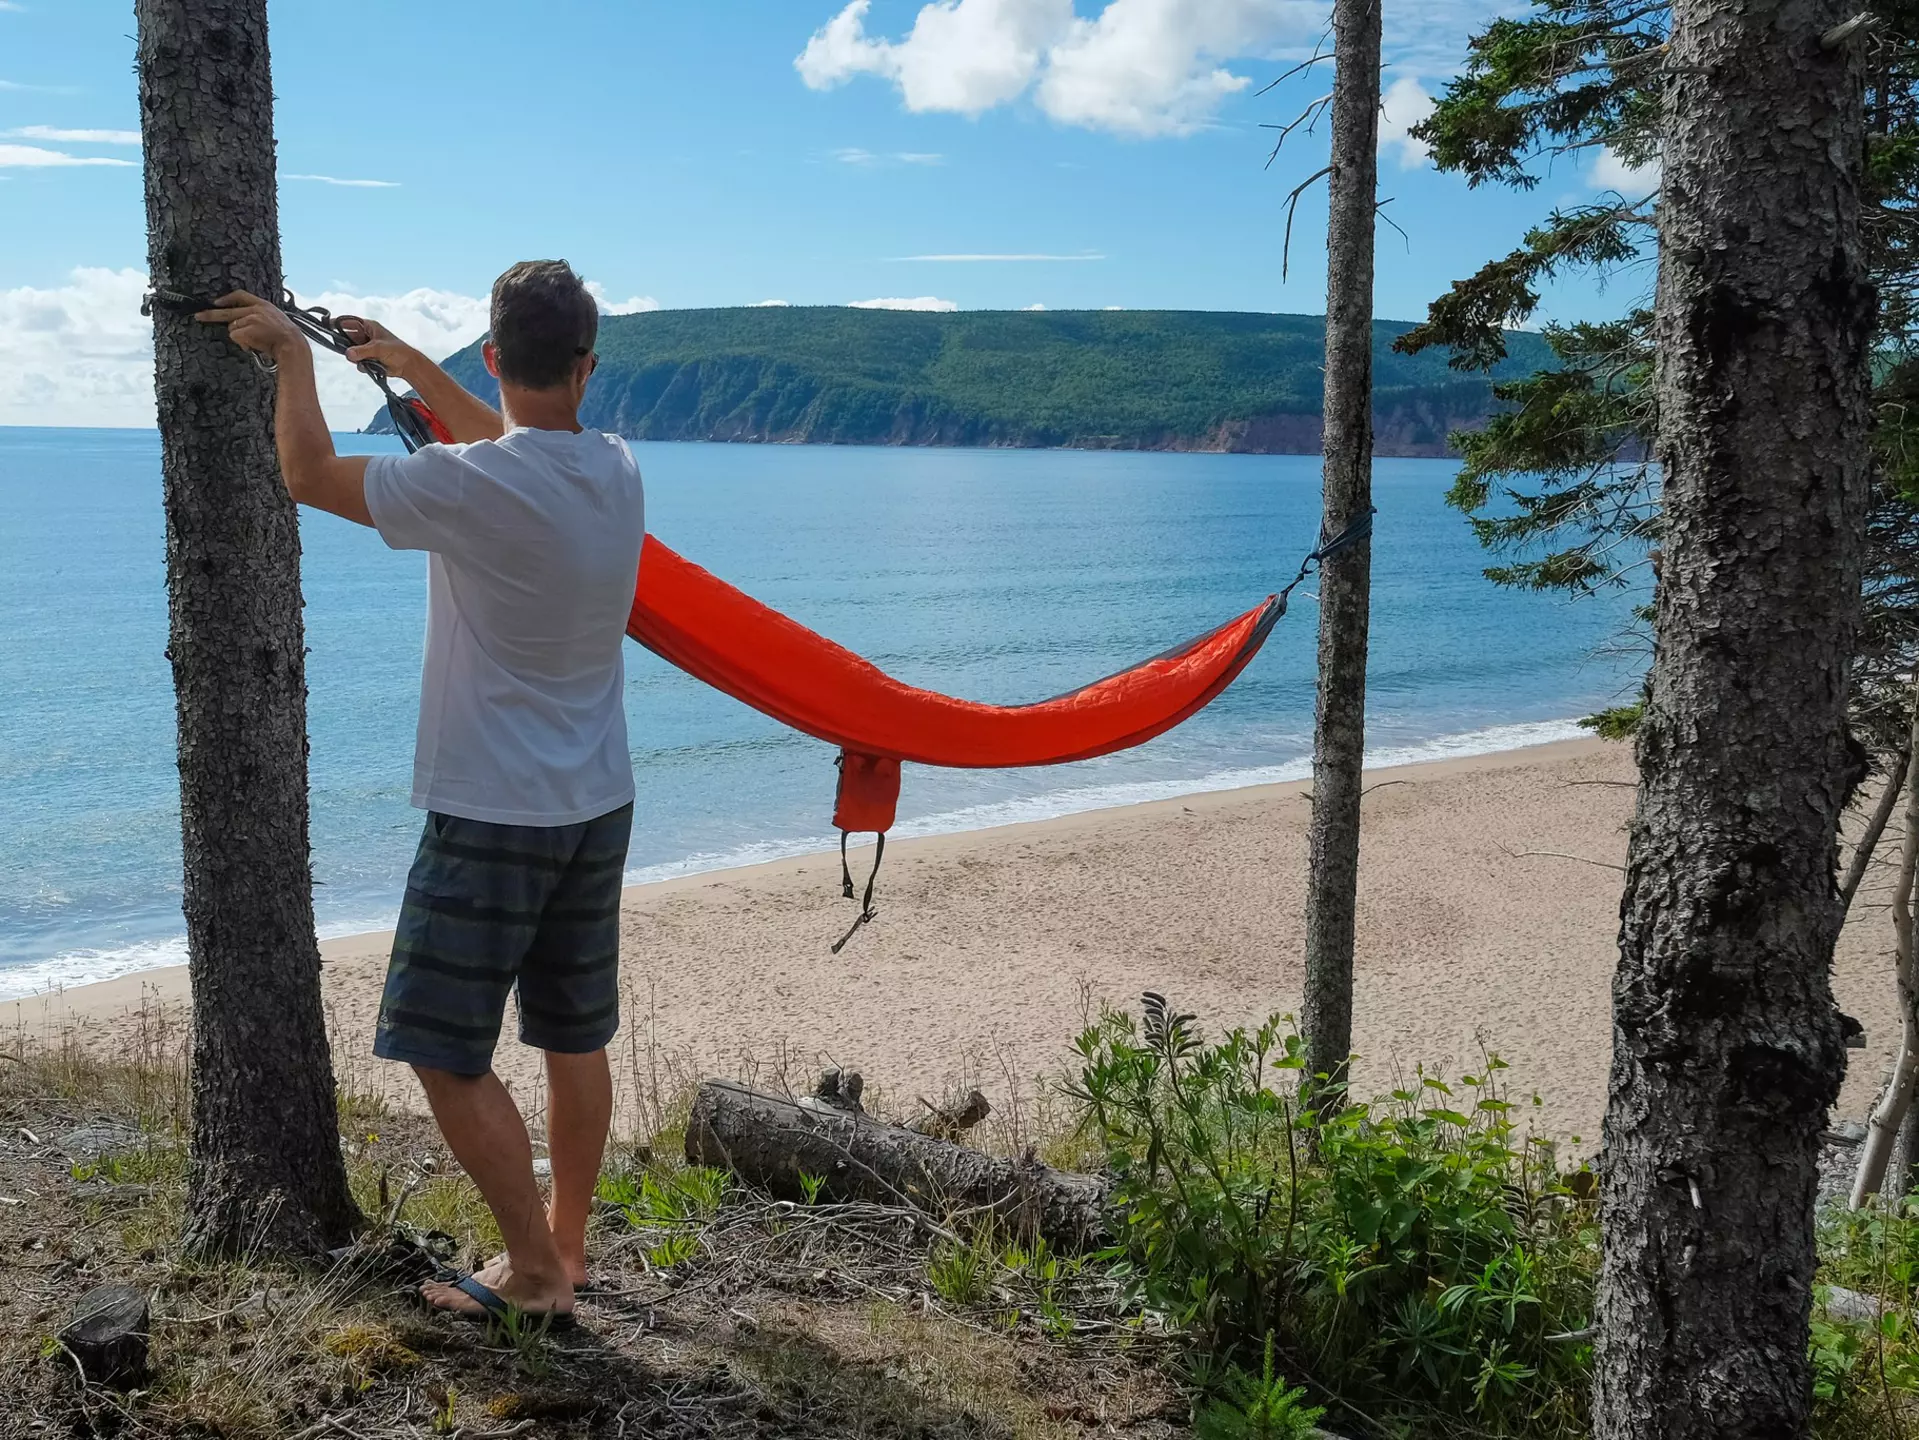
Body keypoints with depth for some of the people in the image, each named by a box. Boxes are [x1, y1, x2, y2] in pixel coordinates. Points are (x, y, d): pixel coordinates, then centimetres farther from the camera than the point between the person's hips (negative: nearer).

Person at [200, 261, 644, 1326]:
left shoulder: (470, 486, -21)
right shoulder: (617, 472, 0)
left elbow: (309, 474, -7)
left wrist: (294, 357, 8)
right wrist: (411, 367, 28)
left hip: (490, 817, -7)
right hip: (597, 809, 7)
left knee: (447, 1053, 4)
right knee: (575, 1042, 16)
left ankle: (534, 1271, 11)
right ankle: (566, 1247, 29)